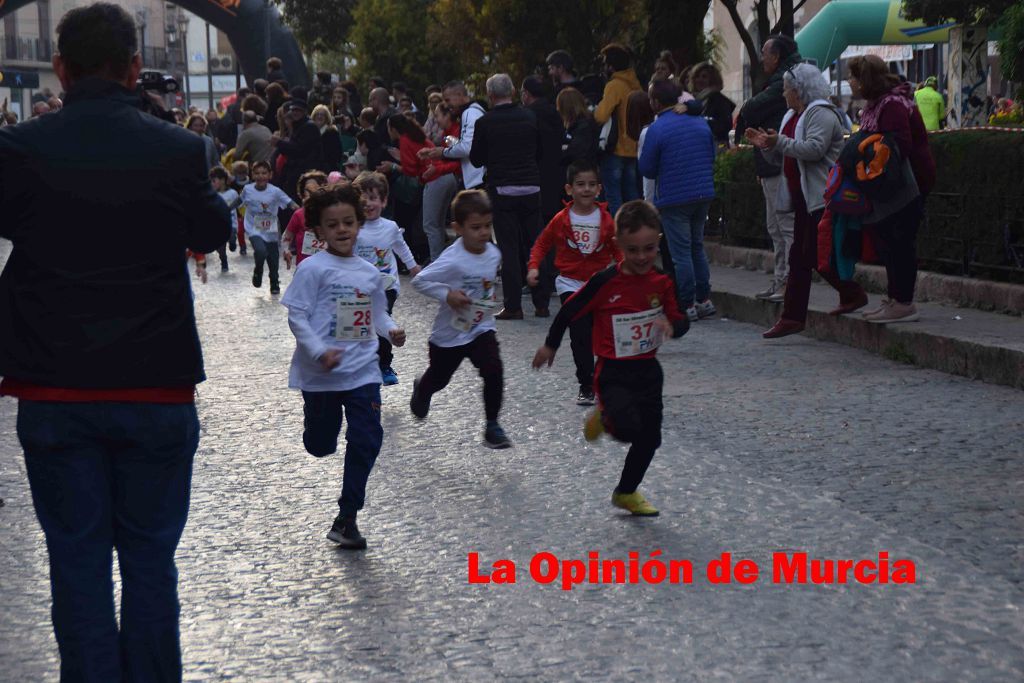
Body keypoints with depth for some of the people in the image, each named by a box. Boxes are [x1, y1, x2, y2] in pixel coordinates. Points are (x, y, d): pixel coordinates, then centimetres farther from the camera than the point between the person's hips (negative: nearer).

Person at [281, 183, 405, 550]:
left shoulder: (370, 272, 7)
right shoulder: (313, 268, -9)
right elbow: (296, 316, -11)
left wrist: (392, 330, -4)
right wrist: (320, 352, -22)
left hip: (363, 371, 4)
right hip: (321, 374, -4)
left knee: (367, 440, -5)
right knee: (320, 446, 9)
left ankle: (347, 519, 6)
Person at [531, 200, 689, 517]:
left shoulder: (662, 282, -3)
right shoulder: (605, 282, -16)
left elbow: (681, 320, 5)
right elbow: (570, 311, -5)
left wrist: (672, 326, -20)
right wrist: (550, 345, 7)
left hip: (648, 371, 5)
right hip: (613, 373, -5)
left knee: (650, 437, 12)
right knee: (630, 428, -25)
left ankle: (626, 493, 35)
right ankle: (605, 419, 12)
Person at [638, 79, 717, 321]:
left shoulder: (656, 130, -12)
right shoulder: (701, 123, 6)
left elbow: (647, 169, -6)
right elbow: (712, 157, 15)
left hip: (673, 198, -6)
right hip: (704, 194, 6)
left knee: (680, 252, 0)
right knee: (697, 247, 18)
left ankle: (687, 305, 1)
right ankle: (704, 299, 20)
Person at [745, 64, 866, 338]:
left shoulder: (821, 113, -10)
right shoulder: (792, 116, 20)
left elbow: (814, 149, -25)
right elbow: (780, 157, 21)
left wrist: (780, 142, -25)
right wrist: (766, 145, 1)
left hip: (822, 198, -10)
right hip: (804, 198, 10)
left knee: (815, 254, -10)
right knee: (799, 257, 6)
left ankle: (853, 295, 7)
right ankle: (792, 317, 6)